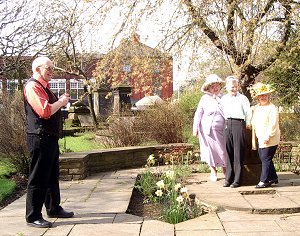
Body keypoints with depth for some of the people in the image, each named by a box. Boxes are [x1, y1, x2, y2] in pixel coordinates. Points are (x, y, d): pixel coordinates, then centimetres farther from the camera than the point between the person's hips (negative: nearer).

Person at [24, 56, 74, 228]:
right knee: (38, 178, -5)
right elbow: (44, 111, -25)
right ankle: (33, 217, 3)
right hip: (40, 138, -10)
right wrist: (61, 102, -12)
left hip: (51, 137, 10)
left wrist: (61, 102, 10)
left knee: (52, 175, 18)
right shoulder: (33, 86, -13)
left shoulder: (44, 87, 18)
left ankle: (54, 208, 31)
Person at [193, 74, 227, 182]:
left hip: (221, 129, 1)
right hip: (208, 129, -1)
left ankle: (225, 170, 22)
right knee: (211, 150, 8)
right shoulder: (205, 98, -1)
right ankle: (213, 171, 25)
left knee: (223, 149, 1)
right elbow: (198, 114, 2)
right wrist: (195, 128, -2)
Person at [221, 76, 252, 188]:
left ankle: (237, 179, 0)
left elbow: (248, 113, 3)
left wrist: (247, 125, 2)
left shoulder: (243, 98, 4)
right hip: (227, 125, 5)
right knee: (228, 152, 5)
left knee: (238, 152, -4)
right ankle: (228, 178, 11)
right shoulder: (223, 99, 18)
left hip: (239, 124, -4)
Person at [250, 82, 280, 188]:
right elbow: (254, 123, 19)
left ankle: (264, 181, 3)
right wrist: (254, 139, 16)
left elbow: (273, 124, -17)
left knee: (265, 158, -5)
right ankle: (273, 177, 26)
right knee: (263, 158, 12)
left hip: (270, 139, -8)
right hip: (261, 139, 8)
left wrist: (268, 137, -20)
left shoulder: (272, 108, -11)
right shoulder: (256, 108, 13)